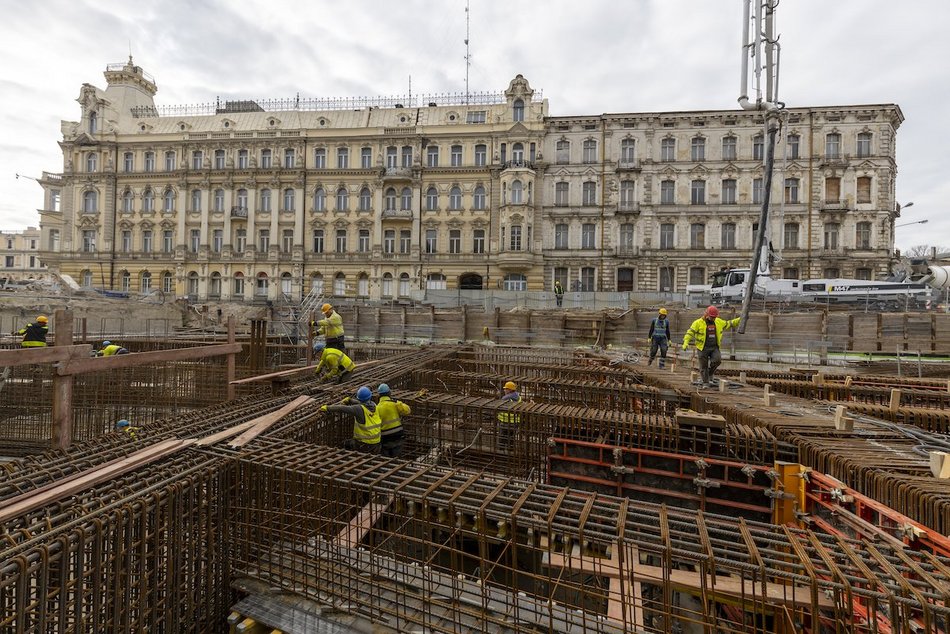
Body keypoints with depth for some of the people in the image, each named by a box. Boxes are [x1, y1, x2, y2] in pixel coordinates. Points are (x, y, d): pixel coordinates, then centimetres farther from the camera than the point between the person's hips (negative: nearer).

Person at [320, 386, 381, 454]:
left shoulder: (360, 409, -20)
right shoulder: (373, 405, -1)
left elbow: (343, 408, -23)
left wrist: (327, 408, -16)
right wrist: (349, 400, 16)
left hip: (364, 443, -6)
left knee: (348, 444, 18)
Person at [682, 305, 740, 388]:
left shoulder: (718, 322, 7)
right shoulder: (698, 323, -8)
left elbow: (729, 323, 19)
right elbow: (690, 333, -13)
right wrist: (686, 342, -26)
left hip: (714, 348, 3)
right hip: (703, 348, -3)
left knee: (717, 360, -19)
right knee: (703, 366, 0)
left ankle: (710, 373, 7)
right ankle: (705, 383, 12)